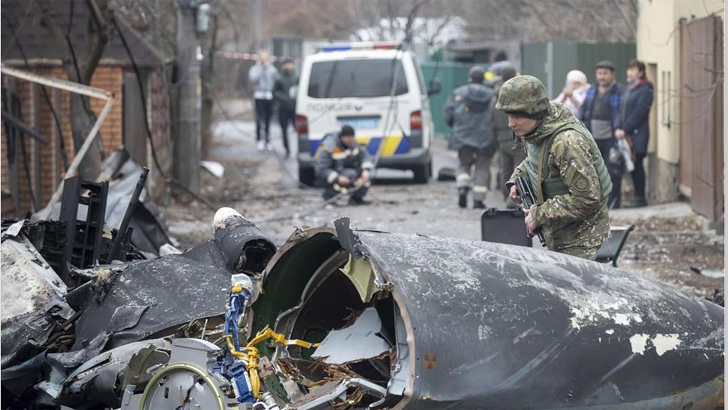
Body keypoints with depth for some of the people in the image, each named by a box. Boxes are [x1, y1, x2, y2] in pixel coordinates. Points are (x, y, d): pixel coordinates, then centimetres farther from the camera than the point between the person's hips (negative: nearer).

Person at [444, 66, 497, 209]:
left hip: (463, 137, 1)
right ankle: (478, 199, 2)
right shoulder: (491, 95, 0)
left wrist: (457, 127, 15)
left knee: (464, 164, 17)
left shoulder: (458, 93, 0)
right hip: (485, 138, 0)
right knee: (482, 168, 7)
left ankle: (462, 188, -8)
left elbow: (448, 116, -3)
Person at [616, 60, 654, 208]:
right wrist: (619, 129, 2)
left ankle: (640, 197, -2)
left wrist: (625, 129, -18)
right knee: (633, 166, 9)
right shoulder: (629, 89, 17)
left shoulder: (645, 90, -9)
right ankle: (638, 196, 14)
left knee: (637, 164, -6)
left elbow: (639, 113, -16)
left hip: (638, 134, -8)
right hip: (627, 134, 8)